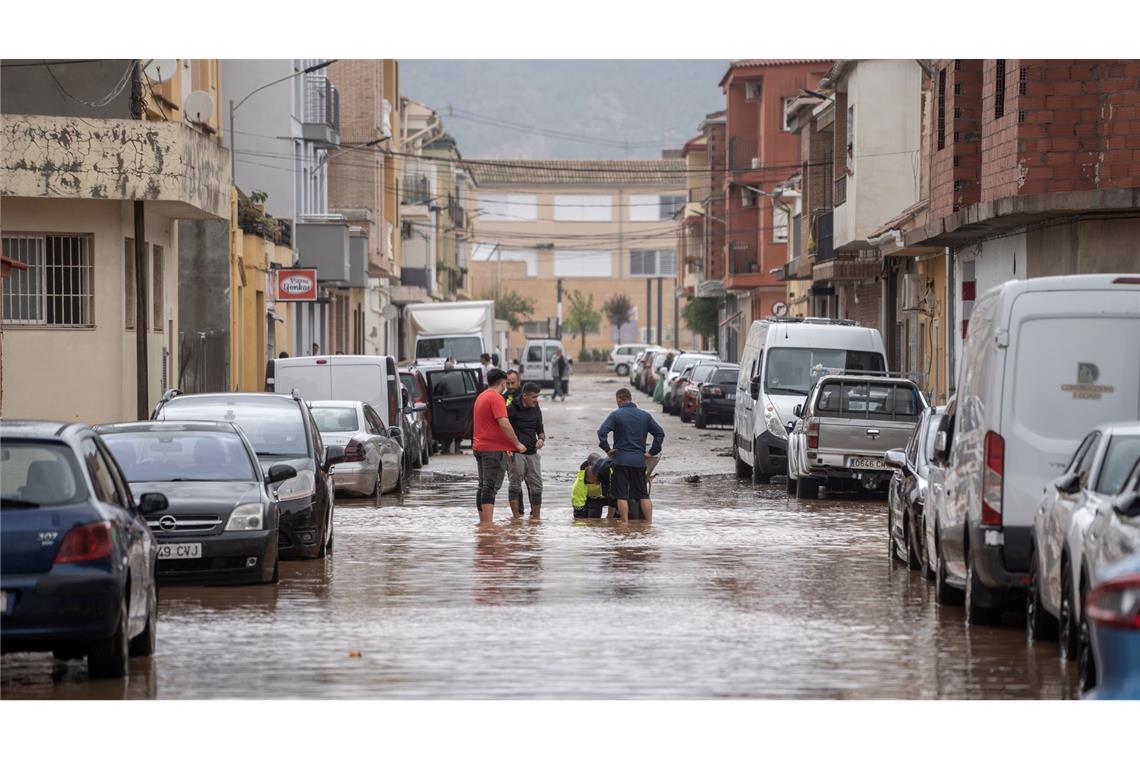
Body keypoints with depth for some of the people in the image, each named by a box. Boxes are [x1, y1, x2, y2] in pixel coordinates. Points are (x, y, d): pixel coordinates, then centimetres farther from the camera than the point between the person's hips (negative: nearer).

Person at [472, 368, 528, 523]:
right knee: (491, 487, -11)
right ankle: (488, 524, -15)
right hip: (494, 449, -9)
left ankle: (483, 522, 16)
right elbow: (504, 424, -23)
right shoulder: (496, 398, -13)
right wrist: (517, 444, -13)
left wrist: (506, 446, 23)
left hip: (479, 447, 9)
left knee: (483, 487, 13)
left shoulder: (481, 397, 17)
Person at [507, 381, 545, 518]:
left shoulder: (536, 410, 10)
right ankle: (516, 516, 1)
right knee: (515, 485, -3)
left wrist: (541, 439, -4)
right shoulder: (512, 409, -8)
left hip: (532, 453, 6)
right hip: (516, 453, -6)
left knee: (536, 486, 5)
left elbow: (540, 430, 18)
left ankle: (536, 517, 11)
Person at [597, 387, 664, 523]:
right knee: (643, 495, 10)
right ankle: (649, 523, 5)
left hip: (621, 460, -3)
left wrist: (607, 449, -4)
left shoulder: (616, 415, -3)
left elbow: (602, 432, -15)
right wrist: (652, 452, 9)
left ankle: (625, 523, -6)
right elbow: (660, 433, 8)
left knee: (621, 495, 0)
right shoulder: (645, 415, 8)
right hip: (639, 461, 3)